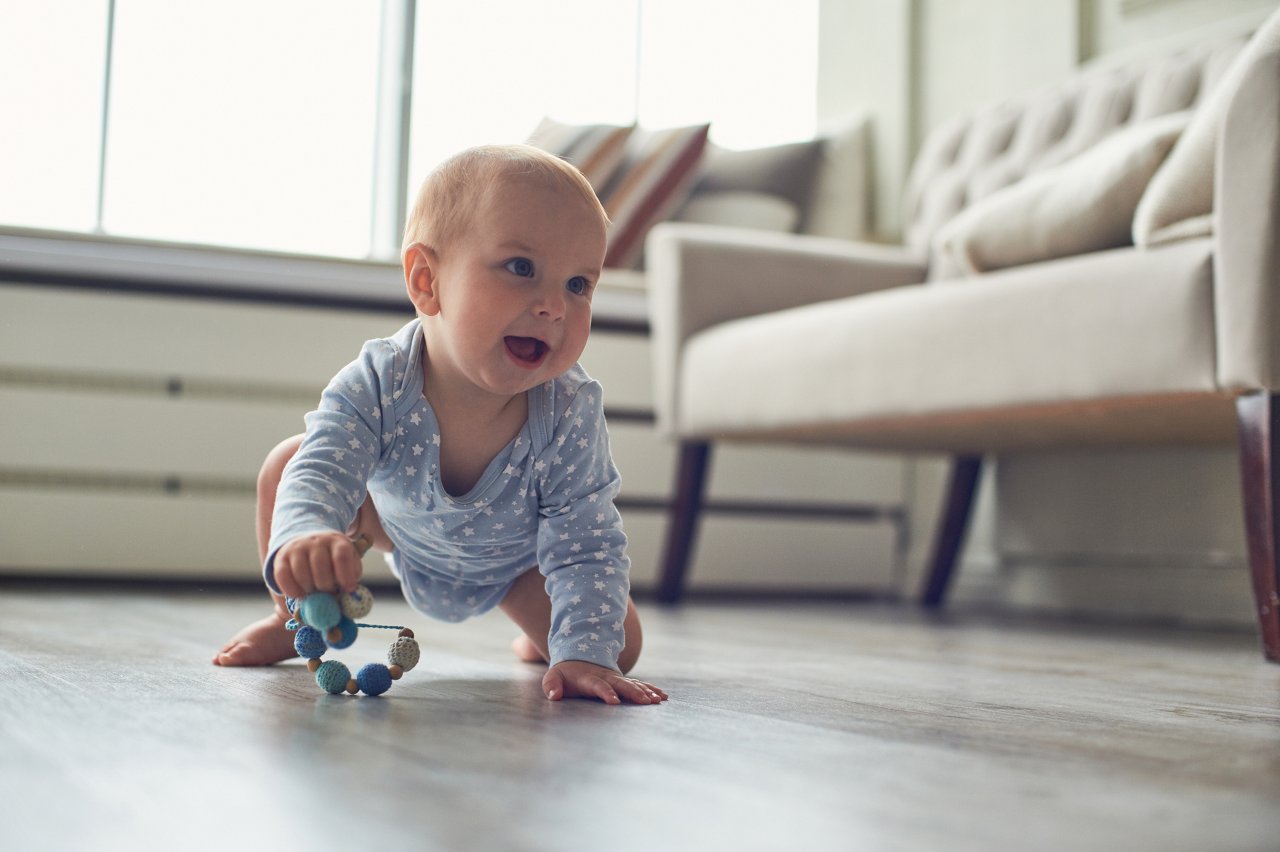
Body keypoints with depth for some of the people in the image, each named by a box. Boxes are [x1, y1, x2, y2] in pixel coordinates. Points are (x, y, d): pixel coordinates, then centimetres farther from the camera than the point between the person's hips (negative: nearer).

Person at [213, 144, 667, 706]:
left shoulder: (570, 414, -37)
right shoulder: (374, 386, -37)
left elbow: (587, 548, -34)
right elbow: (319, 476, -46)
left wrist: (584, 654, -47)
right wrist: (304, 537, -70)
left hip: (514, 565, 0)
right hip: (400, 529, 0)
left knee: (620, 646, -11)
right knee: (286, 463, -17)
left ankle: (541, 641, 28)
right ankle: (293, 618, 11)